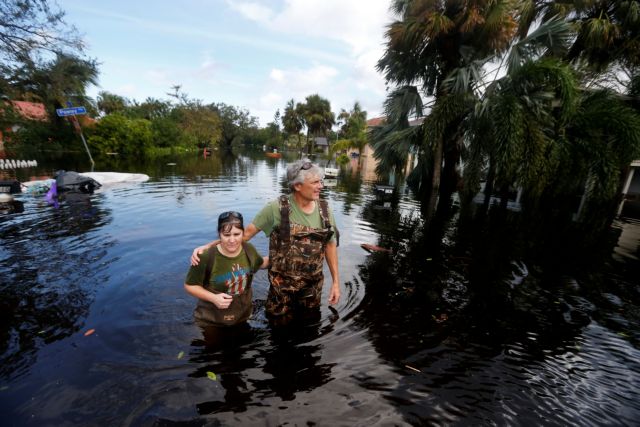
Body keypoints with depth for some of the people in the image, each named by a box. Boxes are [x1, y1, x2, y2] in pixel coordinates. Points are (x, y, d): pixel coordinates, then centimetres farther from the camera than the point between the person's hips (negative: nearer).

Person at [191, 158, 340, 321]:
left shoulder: (324, 209, -6)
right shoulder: (277, 208, -17)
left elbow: (330, 245, 1)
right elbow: (247, 232, -11)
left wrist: (336, 281, 2)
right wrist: (207, 246, -17)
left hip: (314, 285, 3)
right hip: (283, 285, -3)